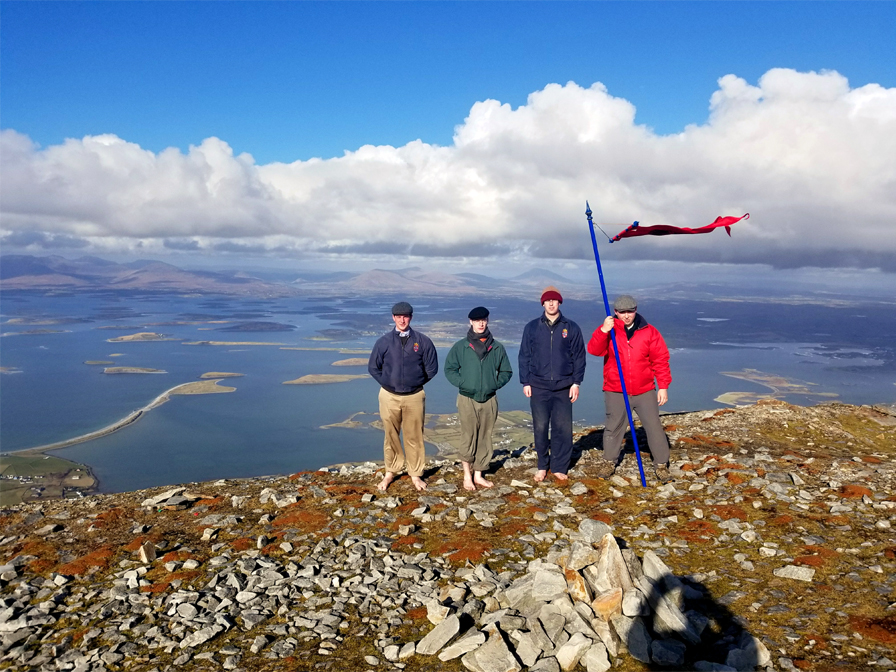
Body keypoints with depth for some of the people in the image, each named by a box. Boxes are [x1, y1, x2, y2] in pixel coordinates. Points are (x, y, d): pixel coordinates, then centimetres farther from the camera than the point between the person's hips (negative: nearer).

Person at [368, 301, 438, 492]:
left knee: (414, 437, 6)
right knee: (391, 436, 9)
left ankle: (415, 474, 20)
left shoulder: (423, 341, -1)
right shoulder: (384, 342, 0)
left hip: (414, 397, 0)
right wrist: (387, 383, 6)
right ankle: (390, 472, 23)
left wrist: (417, 383, 5)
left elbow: (432, 368, 6)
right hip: (389, 396, 1)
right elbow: (373, 367, 9)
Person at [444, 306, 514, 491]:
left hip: (489, 399, 2)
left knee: (485, 438, 7)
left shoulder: (497, 348, 5)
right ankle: (467, 475, 12)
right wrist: (461, 383, -9)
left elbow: (506, 371, 13)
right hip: (467, 399, -2)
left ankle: (478, 475, 19)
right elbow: (449, 369, 3)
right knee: (468, 438, -1)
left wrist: (496, 384, -2)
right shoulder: (460, 346, 0)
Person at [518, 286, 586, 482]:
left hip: (563, 387, 0)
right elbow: (524, 356, 6)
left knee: (563, 428, 2)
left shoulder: (571, 328, 3)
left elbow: (579, 356, 4)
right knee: (540, 427, 4)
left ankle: (559, 467, 13)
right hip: (538, 387, 0)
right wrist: (525, 382, 1)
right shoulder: (532, 327, 4)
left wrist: (576, 382, -2)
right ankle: (542, 466, 18)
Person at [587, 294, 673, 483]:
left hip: (645, 391, 0)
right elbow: (594, 350, -18)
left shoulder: (650, 332, -2)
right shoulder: (608, 330, -2)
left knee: (654, 427, 2)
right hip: (615, 392, 0)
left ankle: (661, 464, 17)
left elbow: (661, 360, -1)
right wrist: (603, 331, -33)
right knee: (614, 427, 12)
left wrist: (663, 386, -5)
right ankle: (609, 461, 30)